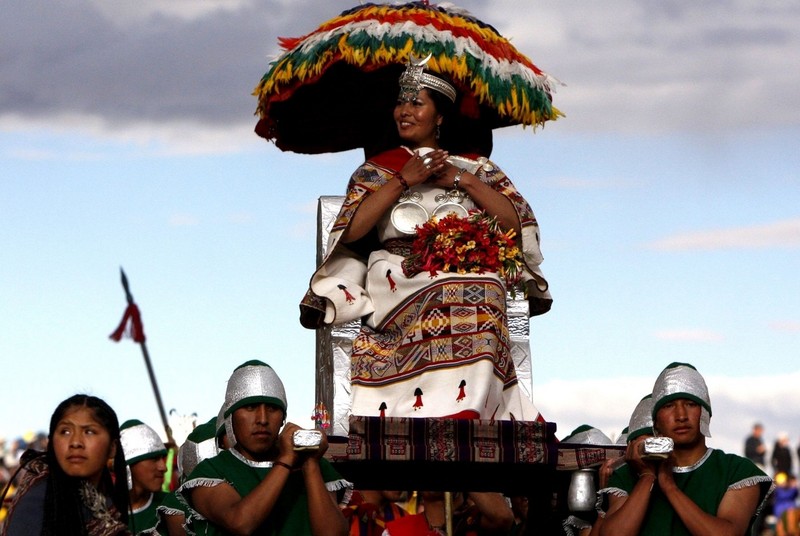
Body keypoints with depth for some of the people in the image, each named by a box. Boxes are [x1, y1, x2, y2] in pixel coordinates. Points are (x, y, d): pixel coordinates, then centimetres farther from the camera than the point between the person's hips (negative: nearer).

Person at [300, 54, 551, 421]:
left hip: (469, 291, 1)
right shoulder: (378, 169, 21)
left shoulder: (475, 168, 22)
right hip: (399, 289, -1)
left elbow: (515, 223, 7)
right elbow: (351, 230, 3)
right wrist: (403, 180, -1)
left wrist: (460, 180, 2)